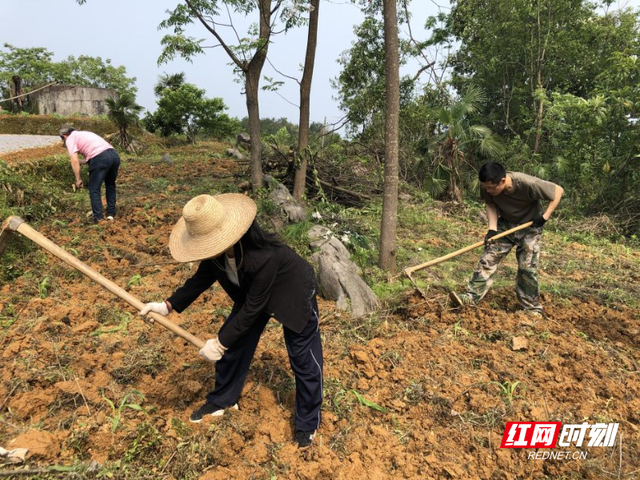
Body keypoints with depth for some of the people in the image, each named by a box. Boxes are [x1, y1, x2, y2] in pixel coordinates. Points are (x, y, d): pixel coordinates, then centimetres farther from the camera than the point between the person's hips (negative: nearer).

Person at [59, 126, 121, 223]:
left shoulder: (70, 139, 12)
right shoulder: (84, 134, 36)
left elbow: (74, 160, -1)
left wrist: (78, 179, 3)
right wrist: (82, 161, 33)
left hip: (101, 158, -7)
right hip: (114, 154, 7)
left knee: (94, 189, 7)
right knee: (110, 185, 25)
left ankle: (98, 218, 4)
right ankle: (111, 214, 27)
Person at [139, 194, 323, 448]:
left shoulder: (263, 257, -44)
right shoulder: (217, 246, -23)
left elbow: (253, 307, -32)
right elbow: (202, 278, -3)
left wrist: (220, 342, -24)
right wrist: (168, 305, -11)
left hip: (292, 294, -6)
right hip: (251, 292, 7)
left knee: (303, 360, 1)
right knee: (233, 344, 10)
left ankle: (307, 424, 23)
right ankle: (222, 401, 35)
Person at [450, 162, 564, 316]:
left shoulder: (528, 183, -34)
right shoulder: (487, 186, -23)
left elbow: (558, 190, -21)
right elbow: (491, 205, -6)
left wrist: (545, 216, -22)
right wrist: (492, 228, -19)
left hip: (529, 227, -3)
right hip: (505, 225, 3)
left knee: (527, 268, -3)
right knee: (488, 259, -6)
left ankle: (532, 308, 13)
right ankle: (471, 297, -5)